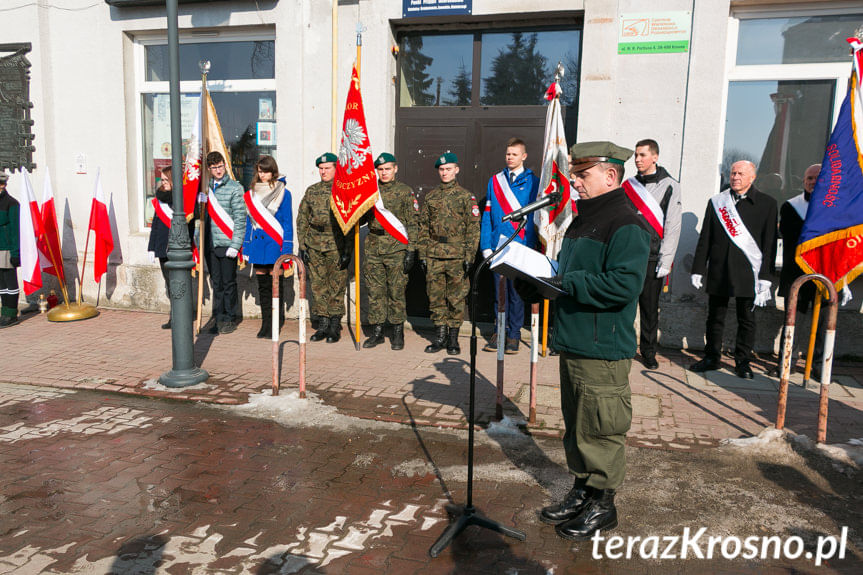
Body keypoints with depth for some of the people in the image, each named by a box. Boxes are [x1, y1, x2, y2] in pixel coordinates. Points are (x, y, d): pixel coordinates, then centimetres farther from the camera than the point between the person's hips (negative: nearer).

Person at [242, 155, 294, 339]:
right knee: (263, 286, 10)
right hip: (258, 246, 4)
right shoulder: (252, 193, 11)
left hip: (275, 245, -4)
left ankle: (277, 323, 12)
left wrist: (286, 249, -9)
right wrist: (246, 248, 10)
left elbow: (288, 223, -3)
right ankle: (266, 322, 19)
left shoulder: (283, 193, -2)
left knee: (276, 285, 0)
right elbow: (249, 222, 14)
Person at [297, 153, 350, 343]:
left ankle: (334, 327, 11)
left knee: (336, 288, 1)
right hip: (314, 247, 4)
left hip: (337, 247, -4)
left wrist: (348, 250, -9)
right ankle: (322, 326, 17)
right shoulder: (312, 191, 11)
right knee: (318, 287, 7)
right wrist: (302, 246, 6)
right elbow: (302, 219, 13)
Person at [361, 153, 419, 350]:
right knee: (375, 291, 5)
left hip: (396, 248, -4)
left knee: (396, 291, 0)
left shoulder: (405, 192, 1)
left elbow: (412, 223, -2)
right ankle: (377, 332, 15)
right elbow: (361, 217, 22)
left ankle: (398, 334, 11)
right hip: (374, 248, 4)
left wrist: (411, 250, -9)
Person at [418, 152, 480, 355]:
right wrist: (423, 254, 7)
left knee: (456, 298, 2)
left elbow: (473, 229, -1)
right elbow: (423, 227, 14)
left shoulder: (466, 197, 2)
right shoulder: (431, 196, 13)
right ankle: (440, 336, 18)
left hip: (457, 256, -3)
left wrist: (469, 256, -8)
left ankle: (453, 338, 13)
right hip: (434, 256, 4)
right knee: (435, 298, 6)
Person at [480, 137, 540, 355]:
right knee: (499, 292, 8)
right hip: (498, 246, 3)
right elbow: (487, 215, 9)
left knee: (517, 293, 3)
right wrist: (486, 245, 1)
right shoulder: (495, 180, 11)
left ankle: (514, 335, 14)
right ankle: (499, 332, 19)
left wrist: (531, 246, -10)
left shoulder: (532, 182, 3)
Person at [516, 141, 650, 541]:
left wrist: (566, 282, -25)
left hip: (602, 351, -9)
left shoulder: (626, 225, -14)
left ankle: (602, 503, 19)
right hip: (572, 344, 10)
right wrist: (535, 283, 3)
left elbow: (625, 283, -26)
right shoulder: (582, 221, 17)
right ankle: (581, 490, 33)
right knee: (575, 426, 19)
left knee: (600, 430, 3)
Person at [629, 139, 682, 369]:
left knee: (649, 307, 5)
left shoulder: (669, 186, -1)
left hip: (652, 258, -3)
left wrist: (665, 262, -9)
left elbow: (672, 227, -4)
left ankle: (648, 351, 18)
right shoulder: (629, 185, 11)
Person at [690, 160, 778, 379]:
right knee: (715, 317, 8)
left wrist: (765, 277, -6)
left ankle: (743, 361, 18)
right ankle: (712, 358, 20)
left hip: (748, 273, -2)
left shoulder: (767, 204, 3)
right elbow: (705, 239, 9)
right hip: (718, 272, 2)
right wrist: (698, 269, 4)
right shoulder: (716, 202, 9)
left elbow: (769, 244, 0)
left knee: (746, 319, 6)